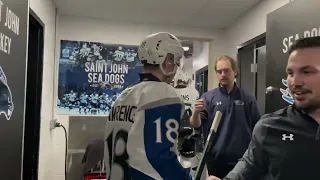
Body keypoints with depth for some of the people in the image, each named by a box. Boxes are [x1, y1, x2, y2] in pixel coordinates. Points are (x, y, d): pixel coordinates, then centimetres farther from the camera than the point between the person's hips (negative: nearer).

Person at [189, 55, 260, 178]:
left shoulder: (248, 98, 2)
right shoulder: (208, 97, -1)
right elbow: (196, 125, -9)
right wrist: (196, 113, -30)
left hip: (242, 158, 1)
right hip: (216, 159, 0)